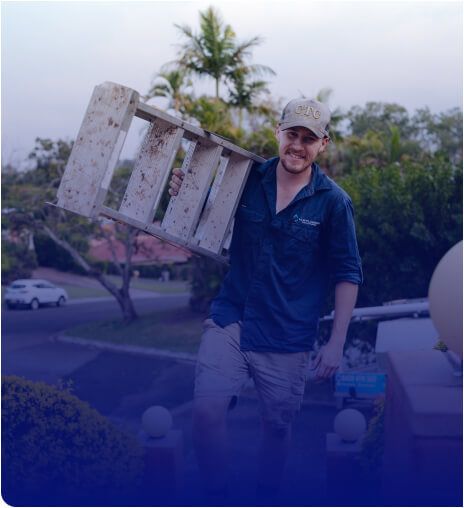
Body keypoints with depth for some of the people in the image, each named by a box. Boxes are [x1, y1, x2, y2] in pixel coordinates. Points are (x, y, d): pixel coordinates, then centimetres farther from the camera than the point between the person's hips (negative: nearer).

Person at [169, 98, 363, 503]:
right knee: (206, 410, -11)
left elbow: (347, 275, 0)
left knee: (277, 426, 10)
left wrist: (337, 343, -5)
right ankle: (217, 493, 12)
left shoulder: (333, 202, -5)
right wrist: (184, 193, -8)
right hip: (230, 320, 1)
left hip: (288, 337, -1)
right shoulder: (247, 179, 1)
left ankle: (268, 496, 35)